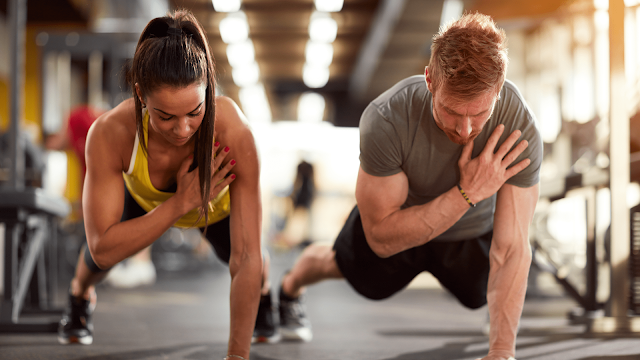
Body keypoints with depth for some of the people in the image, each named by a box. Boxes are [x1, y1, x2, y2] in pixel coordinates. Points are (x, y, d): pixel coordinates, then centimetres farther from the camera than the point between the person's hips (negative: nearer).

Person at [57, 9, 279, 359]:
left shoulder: (234, 133, -46)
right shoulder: (109, 133, -44)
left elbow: (246, 259, -42)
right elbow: (103, 250, -40)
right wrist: (181, 203, -48)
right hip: (144, 197, 0)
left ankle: (263, 296, 40)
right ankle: (79, 297, 42)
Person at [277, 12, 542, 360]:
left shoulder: (520, 128, -39)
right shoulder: (386, 120, -43)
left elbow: (511, 249, -37)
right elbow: (382, 238, -35)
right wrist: (466, 193, -45)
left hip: (474, 230, 1)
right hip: (398, 217, 0)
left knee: (485, 296, 25)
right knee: (338, 264, 26)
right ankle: (288, 289, 60)